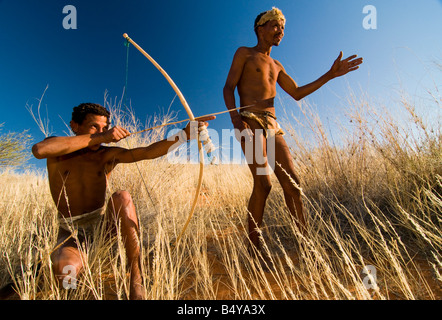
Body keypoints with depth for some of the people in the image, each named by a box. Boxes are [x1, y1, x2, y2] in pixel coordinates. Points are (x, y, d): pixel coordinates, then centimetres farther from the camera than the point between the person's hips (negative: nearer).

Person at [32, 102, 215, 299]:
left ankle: (136, 278, -24)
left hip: (102, 221, 1)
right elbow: (39, 150, -31)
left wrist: (185, 134, -33)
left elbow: (148, 152, -19)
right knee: (64, 270, -33)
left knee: (122, 197, -32)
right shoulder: (57, 150, -5)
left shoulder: (107, 155, -4)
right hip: (72, 230, -1)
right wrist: (100, 138, -33)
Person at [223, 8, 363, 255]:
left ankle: (306, 240, 5)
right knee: (263, 183, -19)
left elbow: (297, 93, 28)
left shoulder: (276, 66, 30)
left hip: (273, 126, 7)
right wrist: (235, 116, -18)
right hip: (250, 122, -6)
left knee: (292, 182, -3)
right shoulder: (245, 53, 12)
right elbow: (229, 87, 0)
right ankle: (253, 244, -8)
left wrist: (330, 75, 22)